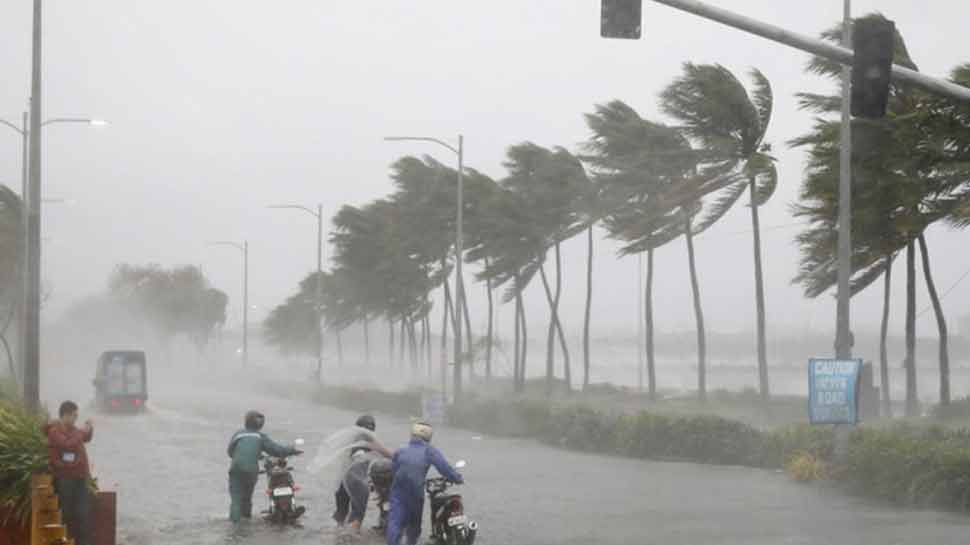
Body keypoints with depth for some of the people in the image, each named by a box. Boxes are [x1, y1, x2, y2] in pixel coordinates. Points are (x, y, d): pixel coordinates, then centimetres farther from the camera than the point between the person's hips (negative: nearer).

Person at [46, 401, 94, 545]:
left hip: (80, 477, 8)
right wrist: (82, 432, -19)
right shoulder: (55, 431, -12)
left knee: (84, 514, 7)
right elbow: (69, 444, -29)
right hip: (65, 479, -8)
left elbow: (86, 439, 30)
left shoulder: (72, 429, 13)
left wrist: (89, 428, 10)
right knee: (67, 514, -2)